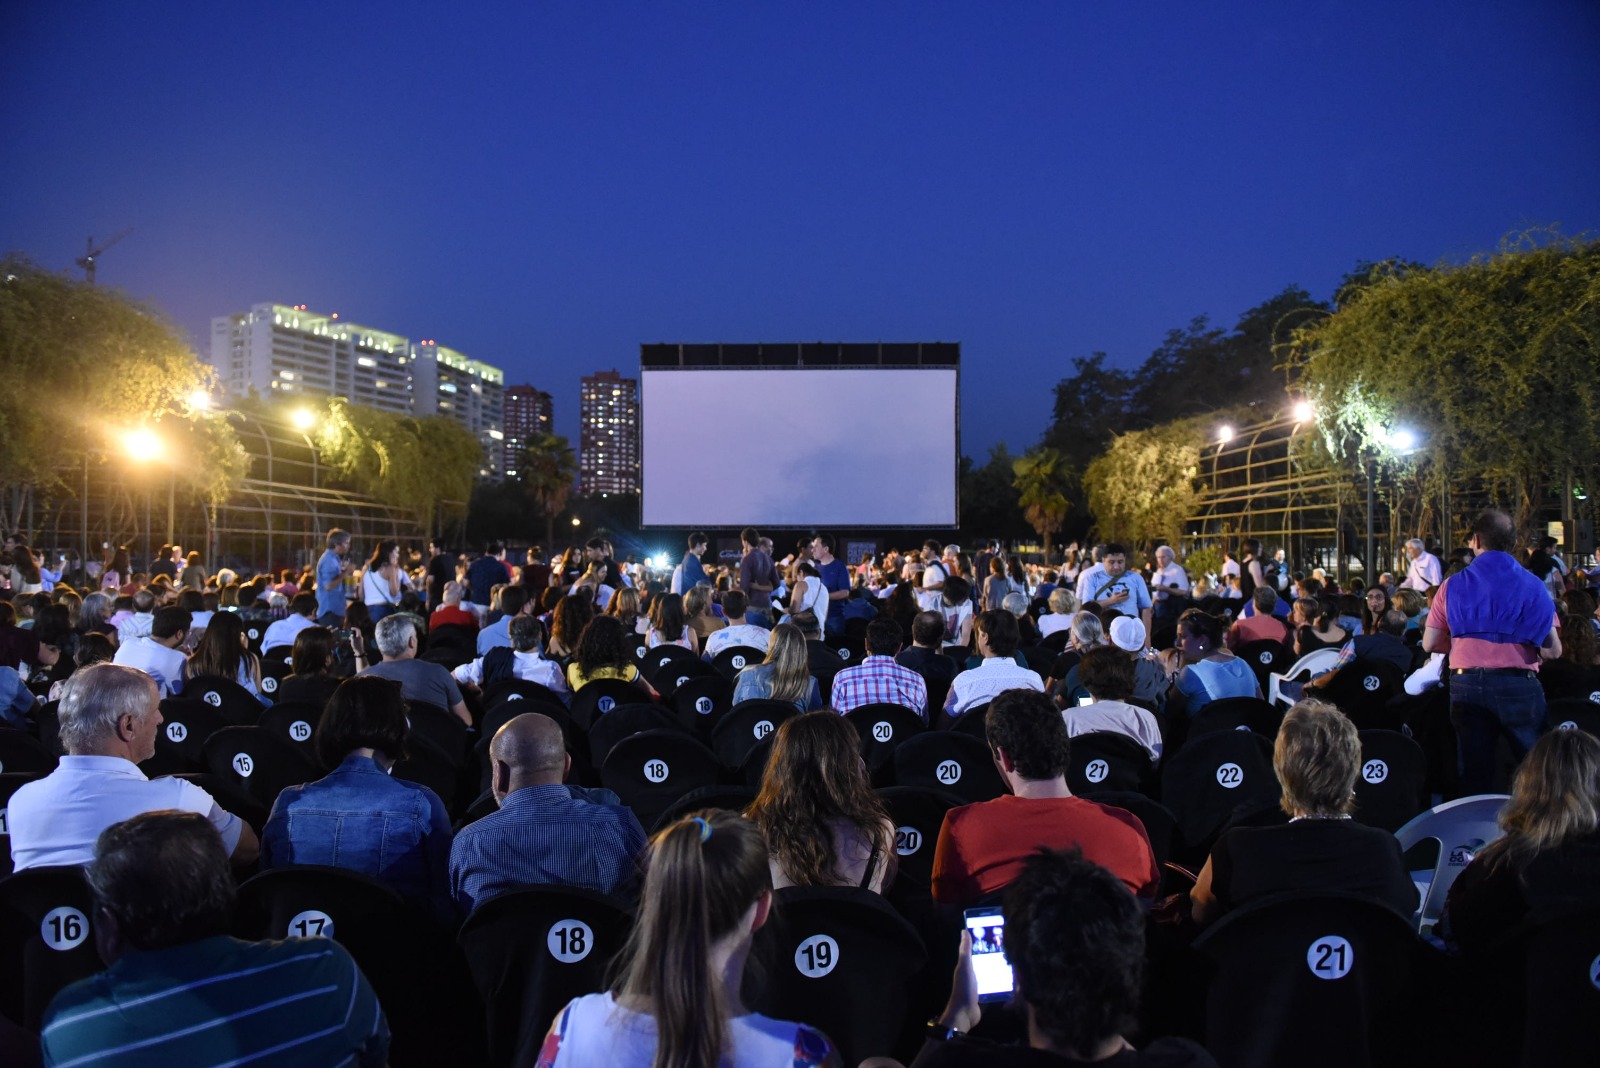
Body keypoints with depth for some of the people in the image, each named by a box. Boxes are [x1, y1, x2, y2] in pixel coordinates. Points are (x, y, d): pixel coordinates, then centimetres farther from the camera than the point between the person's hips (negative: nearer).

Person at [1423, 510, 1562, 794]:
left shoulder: (1453, 585, 5)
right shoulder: (1532, 584, 3)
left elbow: (1430, 644, 4)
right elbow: (1552, 651, -3)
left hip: (1467, 684, 1)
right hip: (1519, 685, -1)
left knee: (1475, 775, 9)